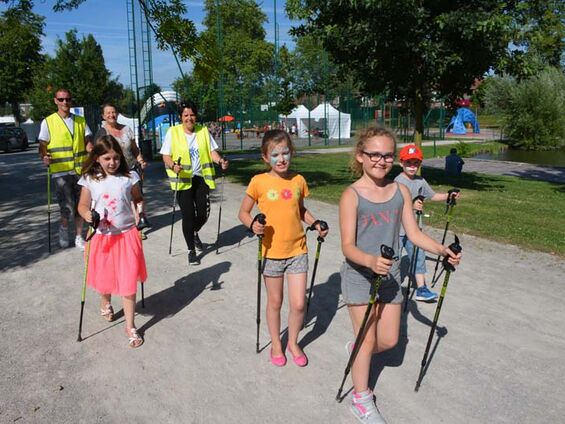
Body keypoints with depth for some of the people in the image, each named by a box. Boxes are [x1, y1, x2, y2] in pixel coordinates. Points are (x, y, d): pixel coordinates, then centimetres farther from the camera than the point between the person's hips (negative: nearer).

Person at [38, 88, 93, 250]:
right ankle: (64, 227, 22)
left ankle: (78, 237, 23)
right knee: (67, 208, -9)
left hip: (80, 170, 3)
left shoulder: (80, 120, 11)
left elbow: (88, 143, 11)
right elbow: (42, 146, 0)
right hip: (60, 171, -3)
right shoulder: (48, 122, 1)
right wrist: (44, 158, -20)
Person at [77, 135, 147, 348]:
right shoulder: (90, 180, -3)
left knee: (128, 282, 0)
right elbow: (83, 205, 3)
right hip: (102, 236, 1)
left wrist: (141, 207, -15)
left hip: (126, 235, -1)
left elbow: (138, 199, 7)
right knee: (104, 277, 19)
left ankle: (130, 326, 12)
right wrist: (87, 214, -19)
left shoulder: (129, 178, -4)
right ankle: (105, 304, 53)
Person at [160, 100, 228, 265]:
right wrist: (173, 165, -25)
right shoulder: (173, 132, -3)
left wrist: (220, 161, -17)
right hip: (183, 179, -3)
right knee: (188, 214, -2)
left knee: (203, 213, 3)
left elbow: (212, 151, 3)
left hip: (201, 178, 3)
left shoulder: (203, 131, 5)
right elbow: (166, 156, -4)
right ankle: (191, 251, 14)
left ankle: (195, 233, 39)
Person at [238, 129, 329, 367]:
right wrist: (252, 224, -23)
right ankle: (276, 344, 37)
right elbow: (243, 212, -3)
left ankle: (293, 343, 31)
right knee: (275, 302, 14)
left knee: (298, 304, 4)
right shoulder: (259, 182, -10)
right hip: (272, 252, -2)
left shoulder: (298, 180, 0)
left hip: (297, 250, 2)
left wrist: (315, 223, 0)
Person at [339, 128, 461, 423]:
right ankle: (361, 400, 28)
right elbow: (348, 246, -19)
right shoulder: (352, 195, -15)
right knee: (368, 341, 5)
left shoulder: (401, 191, 0)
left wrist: (441, 250, -12)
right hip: (359, 275, -5)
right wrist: (371, 261, -37)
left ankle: (356, 350, 45)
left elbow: (414, 234, 3)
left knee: (389, 340, 13)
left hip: (389, 274, 5)